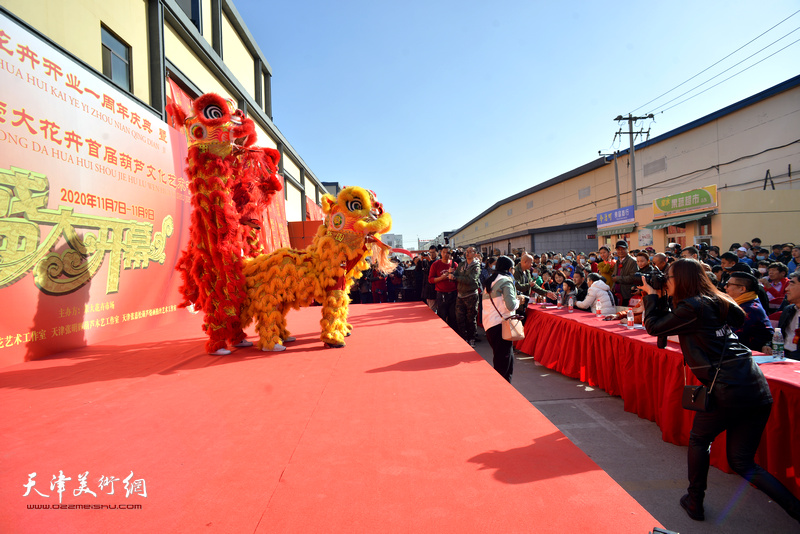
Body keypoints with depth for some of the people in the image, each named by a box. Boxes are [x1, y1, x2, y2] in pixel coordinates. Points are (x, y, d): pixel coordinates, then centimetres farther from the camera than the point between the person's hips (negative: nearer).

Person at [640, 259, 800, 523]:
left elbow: (654, 326, -2)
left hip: (727, 389, -7)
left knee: (699, 440, 18)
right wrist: (659, 299, 23)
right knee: (742, 461, 17)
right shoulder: (718, 301, 13)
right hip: (758, 389, 7)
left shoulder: (691, 307, -11)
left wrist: (652, 295, 11)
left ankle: (695, 503, 27)